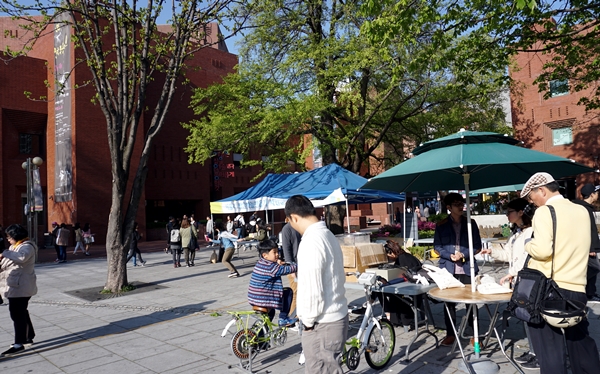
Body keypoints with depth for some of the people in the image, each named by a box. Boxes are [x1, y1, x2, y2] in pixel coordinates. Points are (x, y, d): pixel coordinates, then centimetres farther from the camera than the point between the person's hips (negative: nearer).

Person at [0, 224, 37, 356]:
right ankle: (29, 337, 28)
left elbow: (21, 257, -38)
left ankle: (19, 344, -2)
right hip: (15, 285, 10)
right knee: (21, 312, 17)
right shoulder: (14, 247, 16)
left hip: (20, 286, -10)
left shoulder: (27, 246, -16)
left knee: (17, 314, -7)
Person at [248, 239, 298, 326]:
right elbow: (286, 270, -19)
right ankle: (283, 318, 3)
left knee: (271, 312, 35)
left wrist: (277, 263, -4)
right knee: (288, 292, -2)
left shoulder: (260, 263, 8)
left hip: (253, 299, 9)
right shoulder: (270, 267, -20)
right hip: (262, 300, -9)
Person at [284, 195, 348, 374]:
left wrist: (308, 319, -10)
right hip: (337, 316, 9)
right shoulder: (328, 235, 7)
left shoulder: (310, 243, -24)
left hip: (322, 325, -9)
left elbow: (312, 291, -26)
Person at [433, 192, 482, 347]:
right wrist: (450, 256, -12)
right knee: (448, 300, 3)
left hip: (467, 267, 0)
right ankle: (450, 334, 14)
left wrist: (464, 255, -11)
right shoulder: (441, 225, 4)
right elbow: (437, 247, 5)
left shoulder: (470, 223, 6)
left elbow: (477, 246, 5)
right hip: (448, 268, 0)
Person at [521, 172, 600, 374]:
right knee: (581, 342, 21)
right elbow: (574, 247, 18)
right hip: (576, 288, 6)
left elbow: (542, 250, -23)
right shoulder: (582, 211, 9)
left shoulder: (544, 211, -11)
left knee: (549, 346, 3)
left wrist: (529, 245, -2)